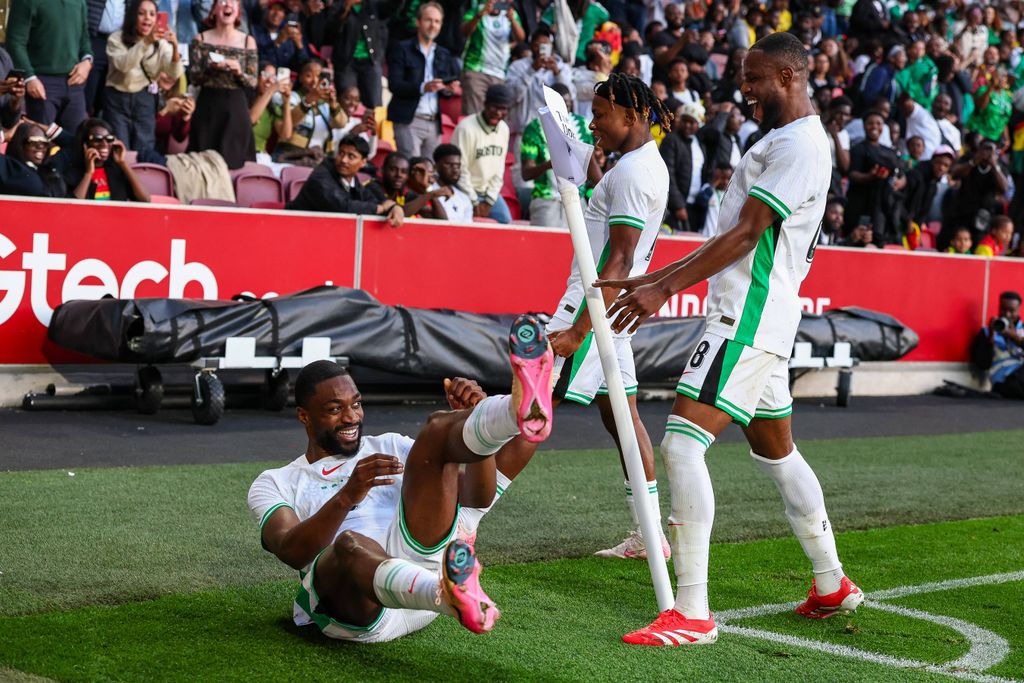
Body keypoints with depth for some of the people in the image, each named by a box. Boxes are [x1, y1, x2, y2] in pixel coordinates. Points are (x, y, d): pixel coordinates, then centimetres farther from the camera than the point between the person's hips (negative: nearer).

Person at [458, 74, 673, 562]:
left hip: (594, 304, -10)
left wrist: (579, 330, -28)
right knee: (620, 416, 12)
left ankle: (464, 522, -10)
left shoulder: (633, 171, -16)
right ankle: (648, 536, 15)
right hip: (610, 308, 10)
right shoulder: (649, 164, 15)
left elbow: (620, 259, -23)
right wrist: (589, 169, 21)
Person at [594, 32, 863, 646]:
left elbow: (745, 234, -19)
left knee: (682, 444, -17)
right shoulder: (786, 140, 21)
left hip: (750, 317, -11)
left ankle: (693, 613, -18)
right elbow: (745, 237, 22)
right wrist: (657, 278, 21)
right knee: (777, 453, 21)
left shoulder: (797, 144, -12)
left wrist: (665, 287, -21)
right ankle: (832, 587, 34)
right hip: (761, 317, 11)